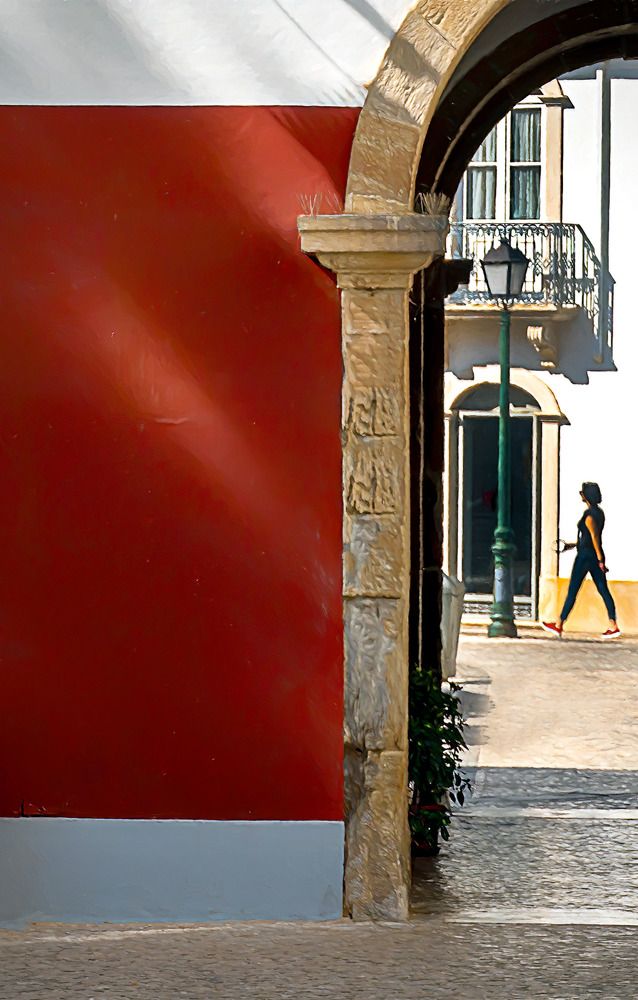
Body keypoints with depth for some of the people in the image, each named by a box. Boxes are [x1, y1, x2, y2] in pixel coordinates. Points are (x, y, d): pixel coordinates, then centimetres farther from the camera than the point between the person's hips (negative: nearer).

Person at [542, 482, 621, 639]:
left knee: (572, 591, 1)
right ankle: (613, 627, -2)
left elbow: (594, 537, -19)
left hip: (585, 555, -9)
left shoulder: (589, 514, -15)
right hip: (596, 555, 9)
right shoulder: (599, 512, 13)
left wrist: (600, 559, -20)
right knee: (603, 590, 5)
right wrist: (574, 544, 25)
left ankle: (559, 626, 9)